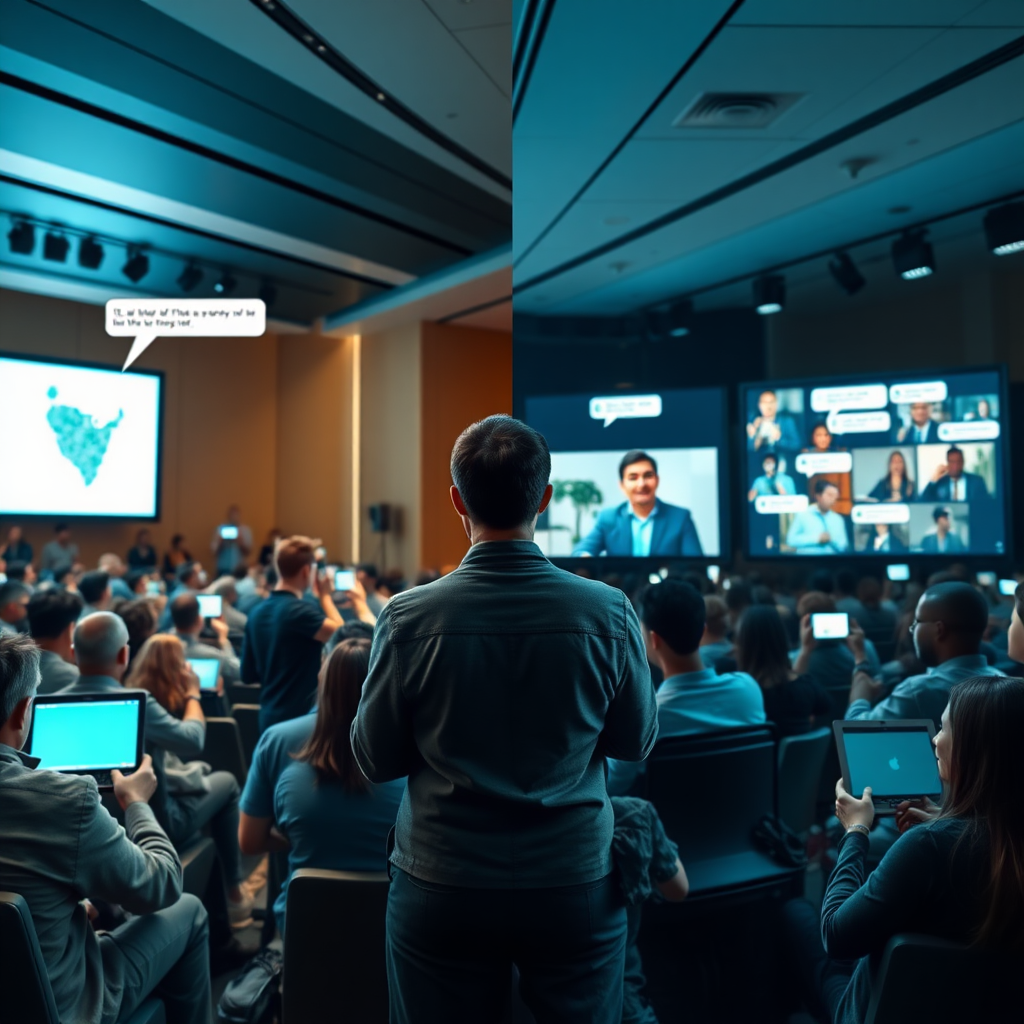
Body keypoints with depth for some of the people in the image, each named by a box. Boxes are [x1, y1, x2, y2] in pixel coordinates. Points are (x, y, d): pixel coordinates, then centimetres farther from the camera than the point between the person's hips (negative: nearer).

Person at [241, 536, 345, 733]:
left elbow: (248, 675, 13)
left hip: (270, 718, 8)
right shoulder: (300, 610, -17)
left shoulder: (257, 613, 8)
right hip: (301, 719, -8)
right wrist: (325, 596, -12)